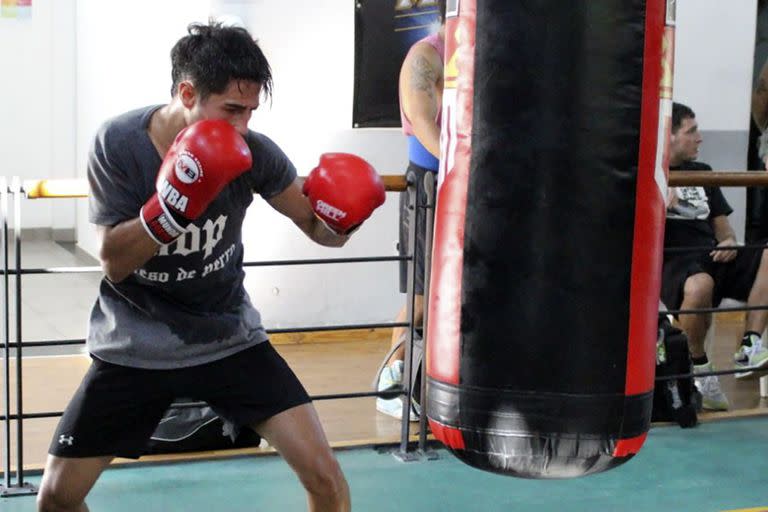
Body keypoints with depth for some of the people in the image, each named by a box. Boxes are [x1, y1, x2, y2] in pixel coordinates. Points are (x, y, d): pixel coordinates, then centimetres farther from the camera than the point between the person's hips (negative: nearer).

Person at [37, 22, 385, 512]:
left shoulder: (253, 152, -14)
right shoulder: (118, 143, -17)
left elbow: (321, 231, -3)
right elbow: (114, 263, -18)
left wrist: (340, 217, -27)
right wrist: (171, 206, -35)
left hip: (229, 339, 1)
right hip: (135, 347, 0)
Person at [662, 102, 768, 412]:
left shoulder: (701, 172, 23)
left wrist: (729, 242, 1)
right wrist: (661, 204, -19)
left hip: (714, 257, 6)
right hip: (674, 261, -6)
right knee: (700, 285, -41)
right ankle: (698, 367, -16)